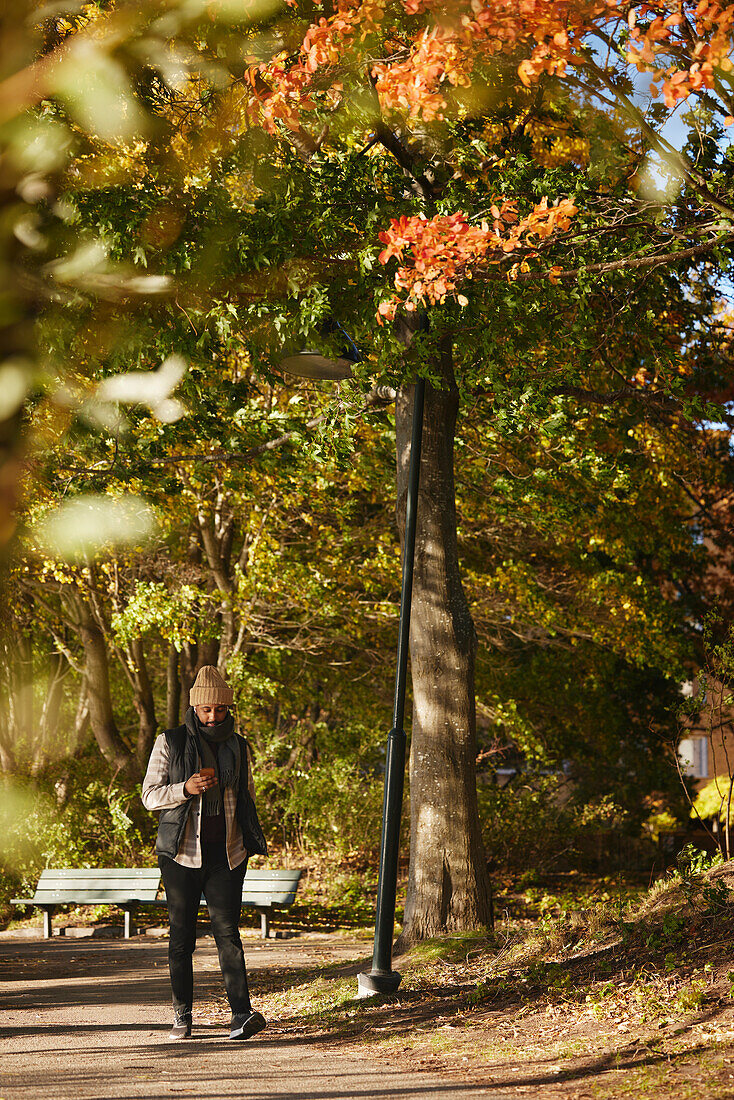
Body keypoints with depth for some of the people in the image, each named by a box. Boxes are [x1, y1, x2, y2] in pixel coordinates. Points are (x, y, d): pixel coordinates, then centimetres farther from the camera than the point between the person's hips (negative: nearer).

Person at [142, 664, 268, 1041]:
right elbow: (150, 795, 0)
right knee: (181, 935, 5)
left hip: (227, 855, 1)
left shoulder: (238, 747, 11)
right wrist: (185, 789, -17)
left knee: (227, 931, -8)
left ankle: (241, 1014, -12)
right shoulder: (170, 743, 1)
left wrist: (253, 840, 12)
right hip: (182, 854, -1)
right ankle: (182, 1016, 16)